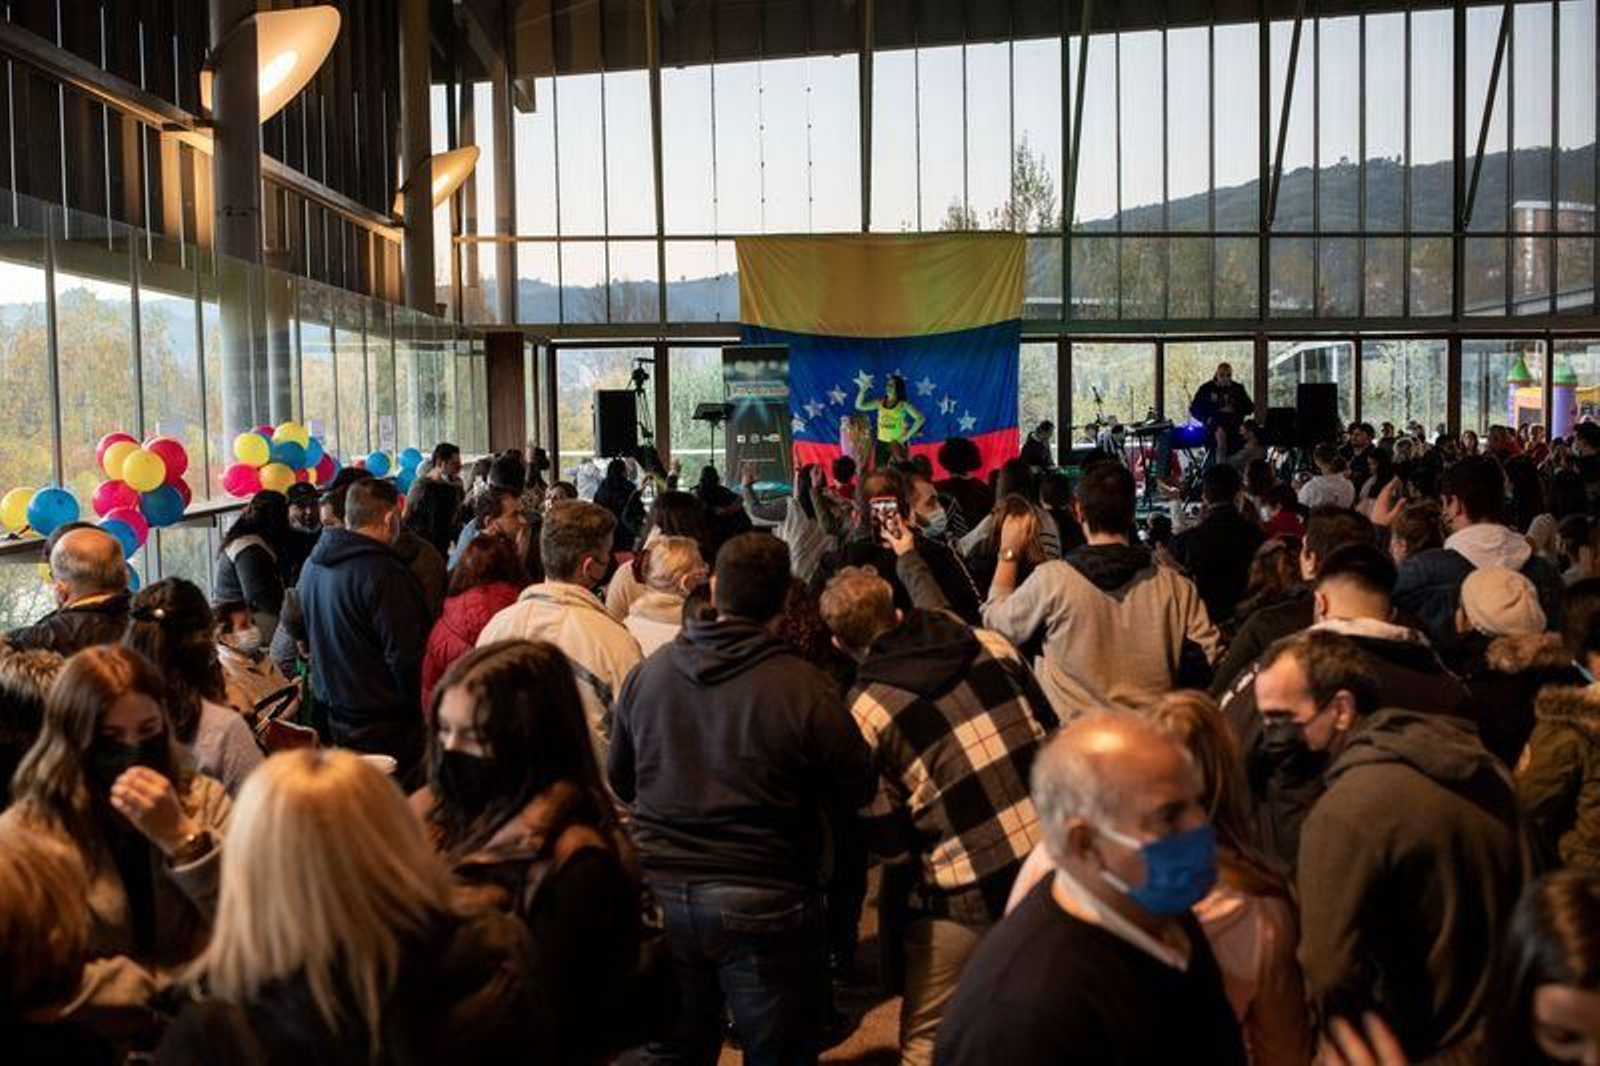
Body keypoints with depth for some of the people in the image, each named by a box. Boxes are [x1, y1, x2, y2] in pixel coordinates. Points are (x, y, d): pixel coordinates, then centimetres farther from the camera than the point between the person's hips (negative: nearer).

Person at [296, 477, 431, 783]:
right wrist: (421, 709, -8)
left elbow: (295, 626, 18)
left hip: (335, 719, 9)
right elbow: (405, 656, -22)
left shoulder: (313, 565, 6)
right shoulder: (384, 574, -22)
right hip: (386, 726, -8)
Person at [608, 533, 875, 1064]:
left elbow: (620, 780, 11)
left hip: (661, 895, 4)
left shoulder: (647, 672, -2)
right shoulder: (805, 688, -17)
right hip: (761, 902, -4)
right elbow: (855, 790, -7)